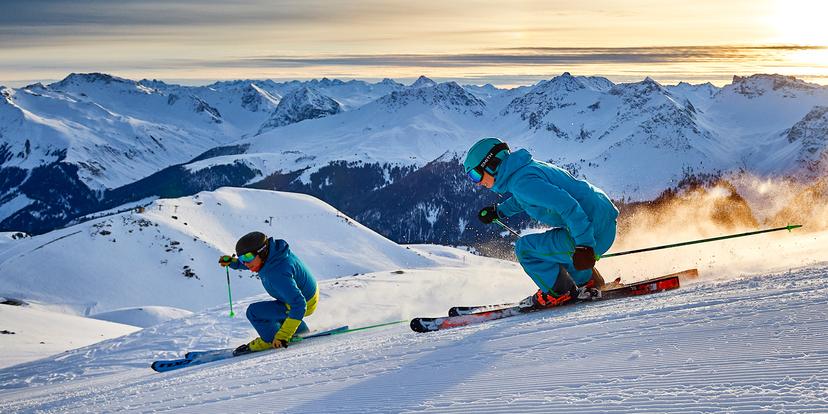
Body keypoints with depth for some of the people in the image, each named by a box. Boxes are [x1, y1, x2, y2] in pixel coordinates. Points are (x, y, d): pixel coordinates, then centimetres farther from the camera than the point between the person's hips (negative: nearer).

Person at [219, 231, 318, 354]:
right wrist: (232, 262, 0)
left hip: (304, 304, -9)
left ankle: (269, 340, 11)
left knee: (254, 312, -12)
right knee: (272, 309, 34)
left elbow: (299, 305, -40)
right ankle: (301, 333, 45)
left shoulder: (278, 275, -39)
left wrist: (283, 336, -39)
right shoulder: (270, 250, -14)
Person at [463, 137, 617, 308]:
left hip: (592, 233, -10)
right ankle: (589, 282, 38)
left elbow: (567, 205, -28)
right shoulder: (527, 167, 12)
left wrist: (584, 244, -30)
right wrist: (499, 211, 37)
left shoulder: (521, 182, -19)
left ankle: (562, 293, 9)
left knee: (525, 248, -5)